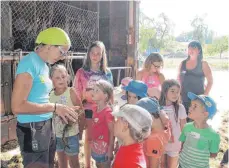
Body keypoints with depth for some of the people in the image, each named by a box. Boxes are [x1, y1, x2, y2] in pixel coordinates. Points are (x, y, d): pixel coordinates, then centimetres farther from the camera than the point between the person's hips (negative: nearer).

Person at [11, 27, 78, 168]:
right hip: (32, 128, -9)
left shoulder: (45, 65, 9)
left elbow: (39, 99, 10)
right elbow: (18, 106, -22)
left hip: (47, 126, 9)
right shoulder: (30, 63, -17)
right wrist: (54, 107, -21)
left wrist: (60, 111, 0)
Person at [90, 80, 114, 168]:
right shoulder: (96, 109, 1)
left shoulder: (108, 112, -22)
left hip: (104, 146, -7)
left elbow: (112, 132, -19)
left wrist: (110, 149, -17)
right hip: (96, 145, 7)